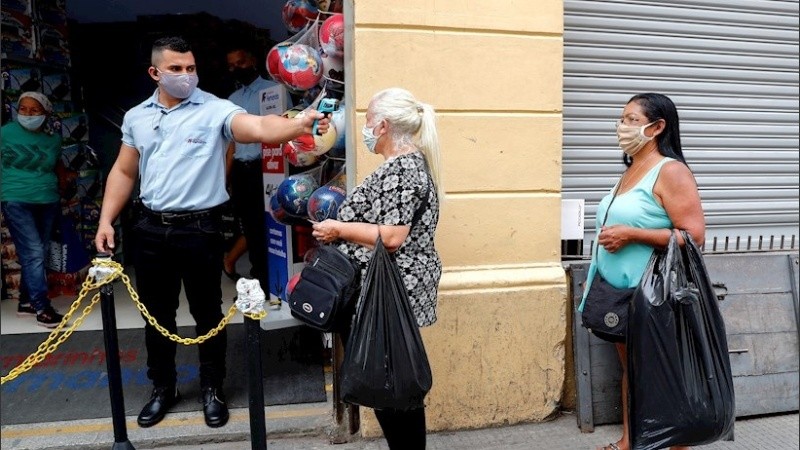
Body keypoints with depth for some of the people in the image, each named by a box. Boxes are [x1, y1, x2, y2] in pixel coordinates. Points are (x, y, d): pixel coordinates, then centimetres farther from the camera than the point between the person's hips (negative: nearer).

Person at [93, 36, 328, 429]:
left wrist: (301, 124, -44)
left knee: (207, 313, 7)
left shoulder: (215, 110, -8)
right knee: (156, 314, 15)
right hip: (150, 228, 5)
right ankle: (163, 388, 34)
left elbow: (261, 127, -25)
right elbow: (123, 172, 14)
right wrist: (106, 220, 8)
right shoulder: (136, 117, 8)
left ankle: (212, 389, 26)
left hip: (199, 227, -4)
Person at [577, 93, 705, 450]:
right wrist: (596, 272, 20)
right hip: (619, 291, 8)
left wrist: (631, 235, -22)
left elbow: (694, 236, -20)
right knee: (629, 366, 16)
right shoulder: (630, 171, 12)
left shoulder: (670, 171, -14)